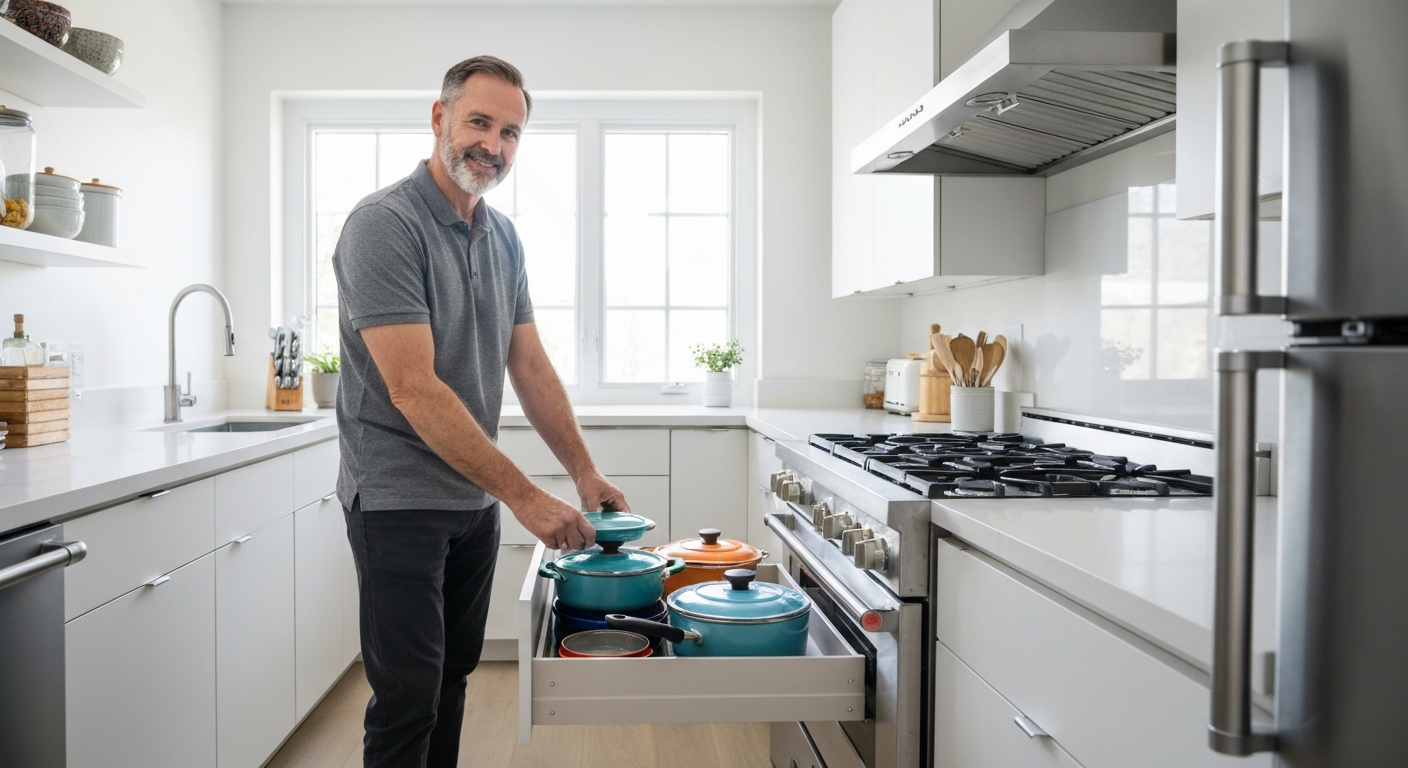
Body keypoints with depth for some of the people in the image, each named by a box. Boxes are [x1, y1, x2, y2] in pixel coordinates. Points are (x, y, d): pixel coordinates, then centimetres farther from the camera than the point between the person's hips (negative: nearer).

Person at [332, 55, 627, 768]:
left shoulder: (504, 237, 7)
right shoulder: (383, 225, -17)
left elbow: (530, 366, 11)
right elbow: (414, 390, -25)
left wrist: (584, 470, 1)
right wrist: (526, 497, -25)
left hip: (476, 498, 8)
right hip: (399, 500, -7)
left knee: (453, 680, 18)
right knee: (407, 701, -1)